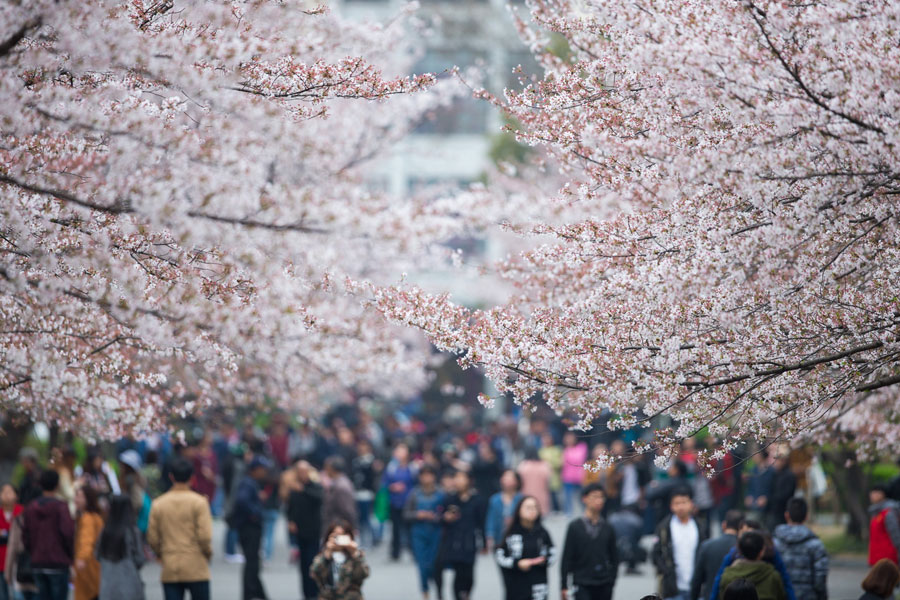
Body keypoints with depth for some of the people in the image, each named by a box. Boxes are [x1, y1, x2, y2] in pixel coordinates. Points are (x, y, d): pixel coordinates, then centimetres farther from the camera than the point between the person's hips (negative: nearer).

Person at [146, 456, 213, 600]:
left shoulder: (158, 504, 1)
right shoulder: (198, 502, -8)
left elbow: (152, 539, 2)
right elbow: (205, 536, -13)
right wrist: (208, 553, 6)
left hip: (169, 571, 2)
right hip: (196, 569, -2)